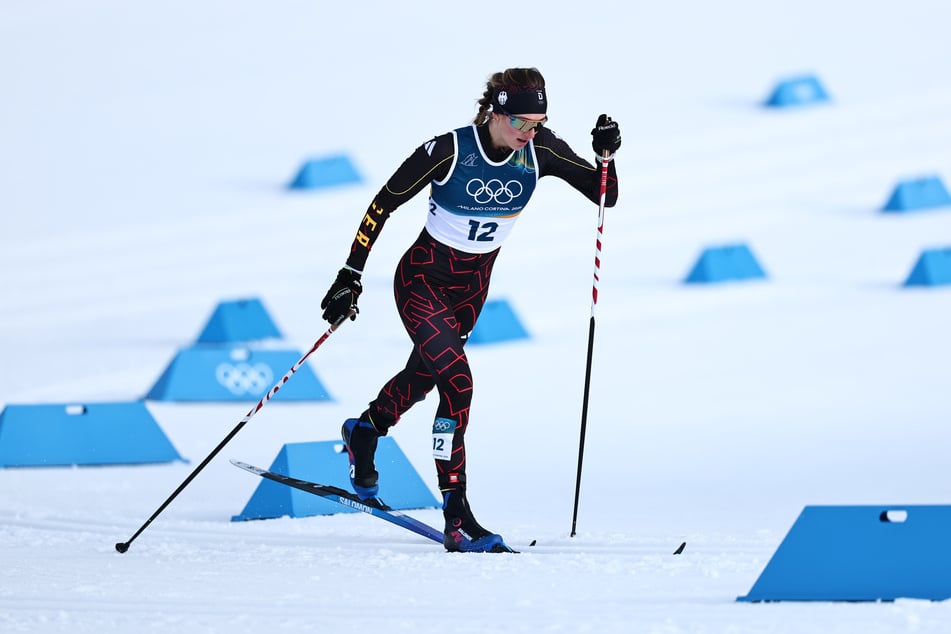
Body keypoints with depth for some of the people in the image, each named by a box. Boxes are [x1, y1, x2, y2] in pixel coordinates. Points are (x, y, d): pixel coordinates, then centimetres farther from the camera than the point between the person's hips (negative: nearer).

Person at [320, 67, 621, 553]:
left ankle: (364, 431, 57)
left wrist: (607, 156, -27)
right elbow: (383, 206, -17)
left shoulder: (540, 151, -14)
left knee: (424, 375, 25)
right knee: (458, 382, -22)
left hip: (473, 287, 6)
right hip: (423, 280, -6)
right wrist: (350, 277, -17)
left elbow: (604, 196, -8)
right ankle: (458, 520, -19)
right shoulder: (449, 151, -27)